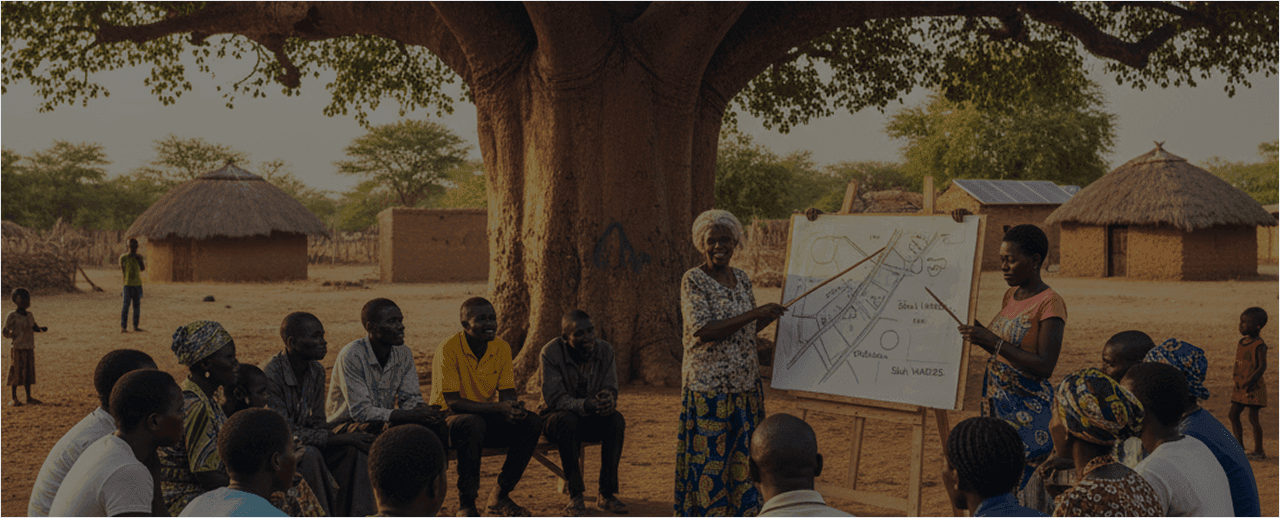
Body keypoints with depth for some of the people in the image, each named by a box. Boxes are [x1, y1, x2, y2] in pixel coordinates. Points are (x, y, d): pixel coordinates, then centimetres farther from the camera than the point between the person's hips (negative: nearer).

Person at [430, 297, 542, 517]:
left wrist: (513, 408, -26)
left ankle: (501, 495, -4)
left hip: (487, 419, 6)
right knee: (473, 424, -38)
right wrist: (498, 408, -34)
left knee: (531, 422, -16)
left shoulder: (502, 348, -1)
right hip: (448, 419, -6)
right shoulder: (448, 349, -19)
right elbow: (453, 402, -24)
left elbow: (507, 395, 1)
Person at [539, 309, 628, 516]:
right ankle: (575, 495, -29)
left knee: (616, 419, -27)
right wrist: (586, 405, -43)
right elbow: (553, 398, -25)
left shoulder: (605, 350, -8)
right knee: (567, 421, -37)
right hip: (556, 418, -3)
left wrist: (609, 400, -36)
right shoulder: (551, 352, -19)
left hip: (591, 419, 3)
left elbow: (611, 390, -9)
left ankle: (606, 493, -22)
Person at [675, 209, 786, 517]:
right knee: (707, 459, -2)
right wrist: (753, 313, -23)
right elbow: (703, 331, -21)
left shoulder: (742, 279, 11)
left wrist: (778, 312, 10)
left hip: (745, 385, 6)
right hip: (708, 385, -6)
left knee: (743, 459, 9)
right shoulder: (693, 280, -10)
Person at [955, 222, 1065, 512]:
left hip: (1028, 409, -8)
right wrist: (978, 335, 6)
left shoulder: (1050, 303, -13)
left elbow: (1045, 366, -20)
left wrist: (993, 342, -23)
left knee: (1025, 484, -6)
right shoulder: (1011, 296, 12)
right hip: (998, 403, 8)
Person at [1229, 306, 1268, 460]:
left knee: (1253, 417, -4)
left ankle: (1258, 451, 6)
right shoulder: (1242, 343, 10)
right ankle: (1240, 447, 19)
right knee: (1233, 415, 8)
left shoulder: (1259, 345, -15)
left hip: (1254, 388, -8)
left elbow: (1262, 366, -21)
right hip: (1240, 386, 8)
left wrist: (1250, 381, -28)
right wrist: (1235, 377, 8)